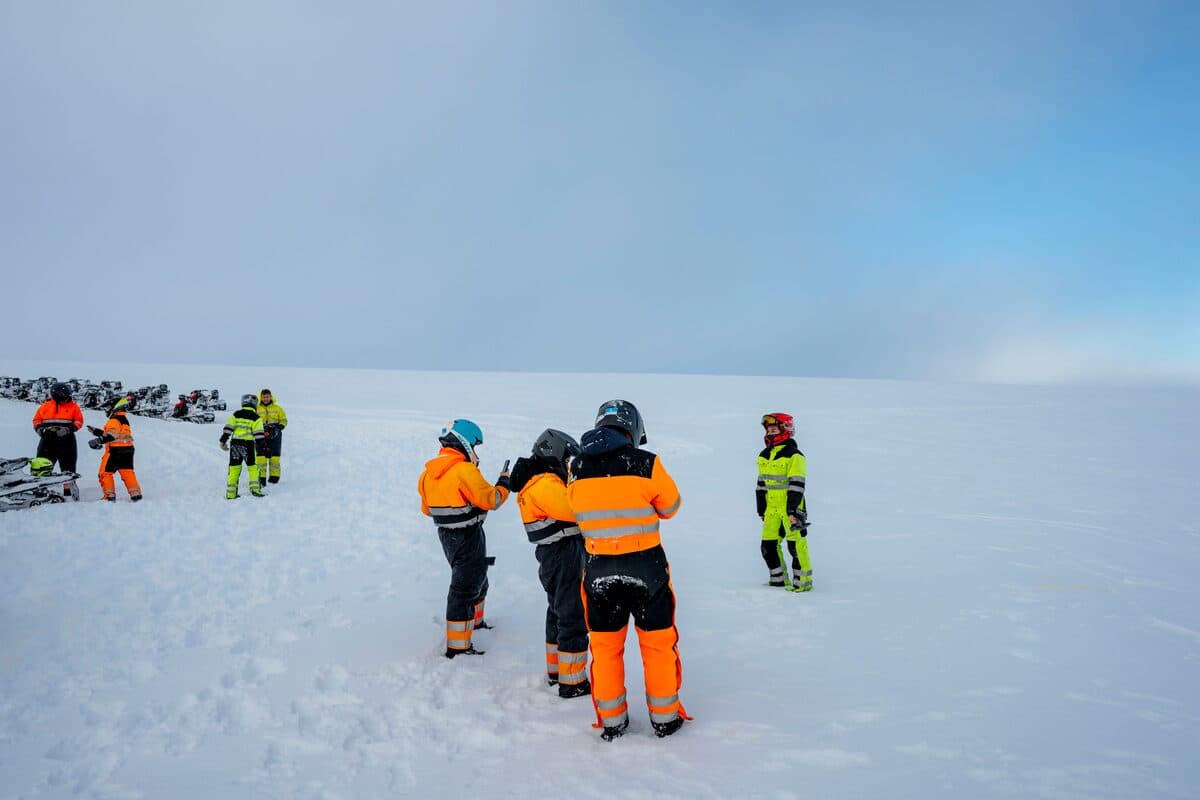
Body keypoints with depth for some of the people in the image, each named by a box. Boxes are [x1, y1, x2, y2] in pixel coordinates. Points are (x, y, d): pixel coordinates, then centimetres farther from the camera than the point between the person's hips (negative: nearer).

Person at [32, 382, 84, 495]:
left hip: (66, 442, -1)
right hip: (48, 440, 1)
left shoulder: (73, 406, 2)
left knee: (68, 467, 3)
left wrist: (67, 429, -16)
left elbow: (78, 422, -1)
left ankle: (68, 489, 10)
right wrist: (40, 429, -7)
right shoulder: (45, 406, 7)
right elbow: (36, 420, 12)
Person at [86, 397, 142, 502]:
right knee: (127, 472, 8)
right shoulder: (124, 419, 19)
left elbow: (112, 434, -27)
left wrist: (99, 440, -35)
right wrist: (96, 431, 28)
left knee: (105, 472, 3)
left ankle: (109, 496, 0)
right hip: (127, 450, 8)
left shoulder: (114, 419, -12)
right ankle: (136, 494, 2)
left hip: (116, 450, -8)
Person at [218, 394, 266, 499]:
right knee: (252, 466, 8)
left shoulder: (236, 414, 9)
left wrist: (223, 441, 9)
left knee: (234, 467, 9)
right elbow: (258, 433, -8)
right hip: (248, 444, -3)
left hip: (235, 443, 3)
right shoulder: (255, 417, -1)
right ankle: (255, 488, -1)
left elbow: (228, 428, 4)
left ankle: (231, 493, 9)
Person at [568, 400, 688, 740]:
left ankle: (611, 721, 26)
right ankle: (664, 718, 26)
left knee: (605, 646, 16)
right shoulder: (646, 464, -14)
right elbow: (670, 506, 1)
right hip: (646, 568, -2)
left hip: (598, 571, 3)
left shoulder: (577, 469, -3)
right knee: (658, 642, 14)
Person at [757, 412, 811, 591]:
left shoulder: (794, 455, -10)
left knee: (796, 545, -6)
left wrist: (792, 510, -18)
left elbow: (796, 486, -14)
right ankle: (779, 579, 22)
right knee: (769, 545, 9)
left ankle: (804, 581, 4)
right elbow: (761, 485, 18)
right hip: (772, 509, 7)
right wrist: (761, 510, 17)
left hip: (791, 507, -7)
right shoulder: (764, 456, 13)